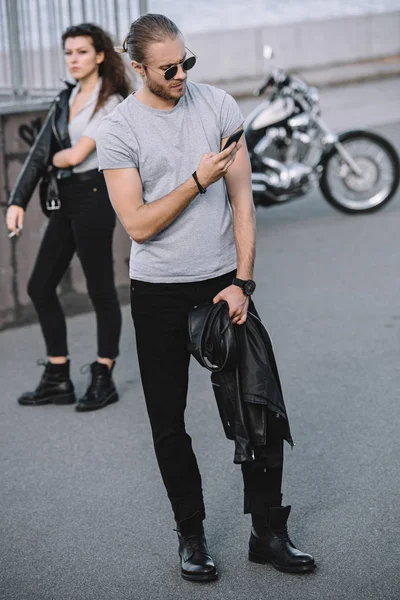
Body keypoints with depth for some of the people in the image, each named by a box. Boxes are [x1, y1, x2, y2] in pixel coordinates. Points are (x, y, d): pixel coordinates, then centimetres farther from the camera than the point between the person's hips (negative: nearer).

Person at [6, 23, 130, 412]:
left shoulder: (111, 102, -9)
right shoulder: (65, 100, 13)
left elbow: (76, 155, -17)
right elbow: (41, 153, 5)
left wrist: (59, 156, 4)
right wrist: (18, 201, -3)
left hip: (93, 197, -8)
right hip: (66, 200, 8)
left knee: (100, 289, 2)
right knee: (40, 287, 9)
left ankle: (103, 380, 15)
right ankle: (58, 379, 19)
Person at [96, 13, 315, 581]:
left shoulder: (219, 106, -1)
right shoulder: (118, 130, -6)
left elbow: (242, 200, -1)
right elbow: (138, 224, -11)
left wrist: (242, 281, -8)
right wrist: (199, 181, -18)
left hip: (224, 281, 1)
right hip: (159, 294, -1)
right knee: (168, 425, 7)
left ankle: (269, 532, 17)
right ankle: (191, 536, 24)